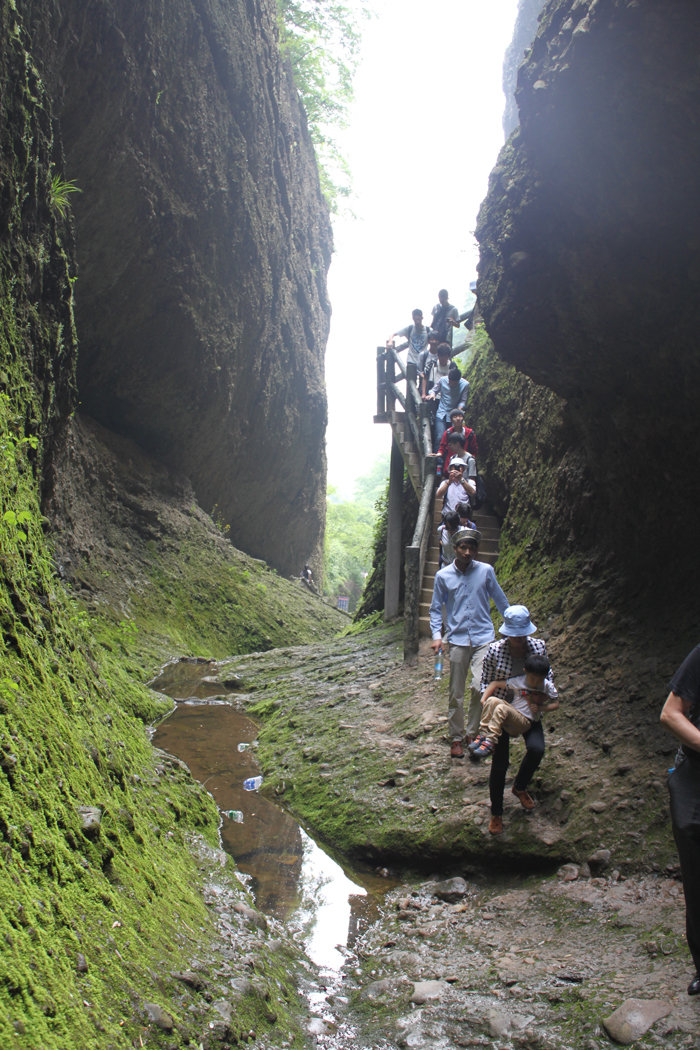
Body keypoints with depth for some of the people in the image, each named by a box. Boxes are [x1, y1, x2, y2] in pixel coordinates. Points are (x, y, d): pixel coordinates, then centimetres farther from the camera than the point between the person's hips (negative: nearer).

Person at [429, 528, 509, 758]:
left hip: (483, 638, 0)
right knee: (456, 693, 5)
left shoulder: (486, 571, 2)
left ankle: (473, 732, 6)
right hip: (458, 639, 1)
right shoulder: (443, 576, 2)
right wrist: (436, 635, -2)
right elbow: (436, 608, 10)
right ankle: (456, 738, 20)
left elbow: (500, 599, 15)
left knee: (480, 686, -15)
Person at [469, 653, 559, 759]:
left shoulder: (548, 687, -2)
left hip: (525, 723, -3)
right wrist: (483, 699, -5)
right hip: (510, 715, 3)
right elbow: (495, 684, 4)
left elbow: (555, 704, 8)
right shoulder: (518, 681, 0)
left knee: (501, 708, -32)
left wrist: (540, 708, -9)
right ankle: (482, 735, -23)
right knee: (492, 700, -25)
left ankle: (490, 742, -33)